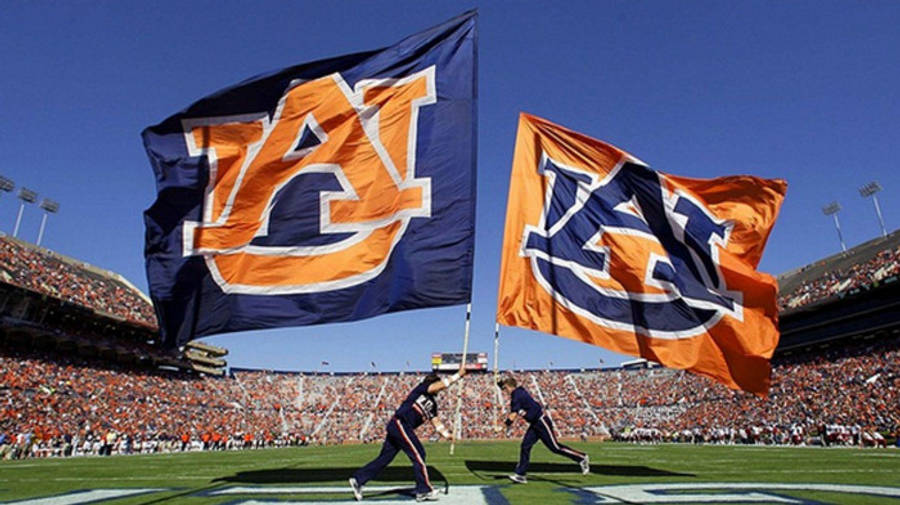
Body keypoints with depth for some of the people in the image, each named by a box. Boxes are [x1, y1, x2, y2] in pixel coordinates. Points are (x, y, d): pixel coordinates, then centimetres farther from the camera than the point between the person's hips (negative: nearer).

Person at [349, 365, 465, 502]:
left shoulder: (432, 403, 20)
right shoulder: (421, 388, -4)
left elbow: (436, 422, 17)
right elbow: (442, 384, -17)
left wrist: (446, 434, 7)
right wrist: (458, 375, -13)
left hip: (395, 427, 9)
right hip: (400, 424, -9)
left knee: (384, 458, 11)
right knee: (418, 454, -7)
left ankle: (358, 479, 17)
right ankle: (423, 491, -1)